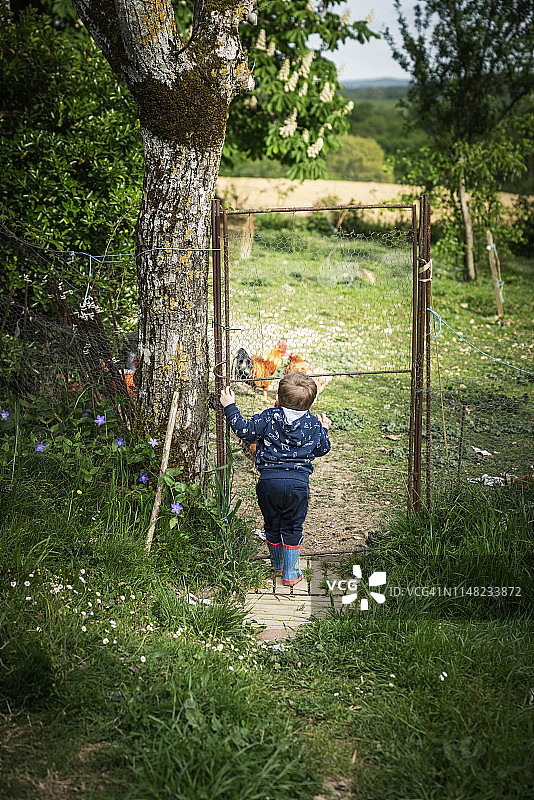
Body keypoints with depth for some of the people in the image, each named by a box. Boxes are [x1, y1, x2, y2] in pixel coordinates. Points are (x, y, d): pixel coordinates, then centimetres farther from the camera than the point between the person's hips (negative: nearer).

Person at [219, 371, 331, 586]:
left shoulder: (268, 417, -5)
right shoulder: (314, 425, 3)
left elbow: (245, 430, -1)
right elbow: (322, 449, 17)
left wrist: (230, 407, 9)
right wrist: (324, 429, 36)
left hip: (269, 481, 0)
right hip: (298, 483, 1)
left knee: (272, 526, 18)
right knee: (292, 528, 12)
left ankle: (277, 566, 36)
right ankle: (290, 574, 16)